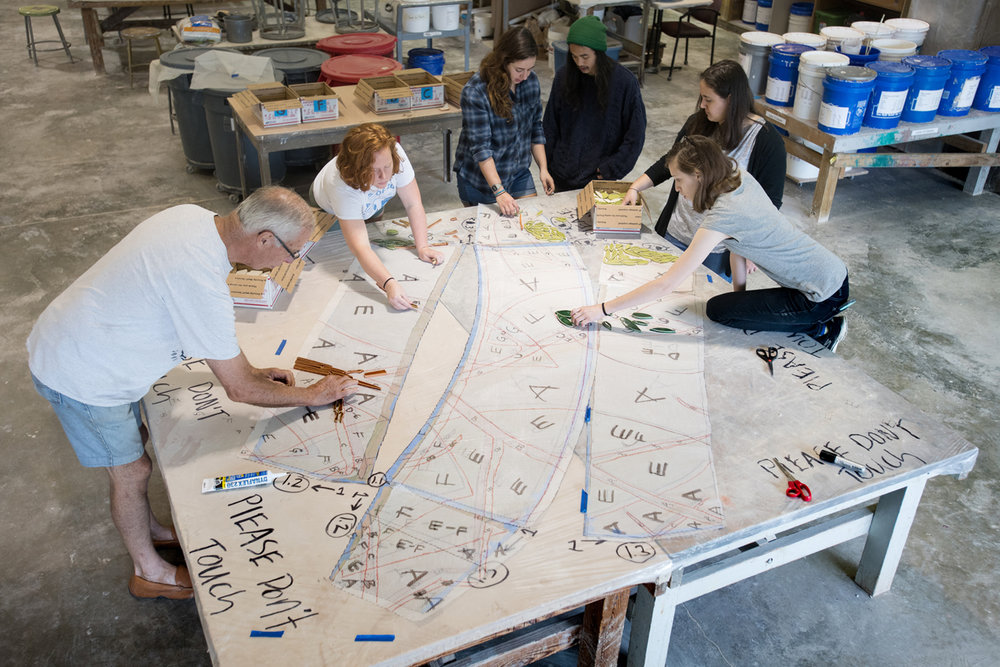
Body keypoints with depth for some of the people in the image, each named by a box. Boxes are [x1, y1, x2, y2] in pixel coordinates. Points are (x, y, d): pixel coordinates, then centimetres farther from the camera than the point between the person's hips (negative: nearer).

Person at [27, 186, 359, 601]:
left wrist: (250, 372, 6)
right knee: (132, 472, 8)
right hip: (81, 379, -9)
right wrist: (312, 395, -12)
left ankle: (148, 529, 49)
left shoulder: (194, 217, -9)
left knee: (136, 440, 25)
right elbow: (239, 389, -25)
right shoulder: (201, 281, -36)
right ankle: (148, 571, 32)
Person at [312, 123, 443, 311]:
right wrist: (389, 284, -68)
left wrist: (422, 247, -41)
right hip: (328, 212, -3)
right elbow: (360, 247, -54)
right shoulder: (342, 185, -48)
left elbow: (413, 204, -30)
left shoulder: (395, 154, -40)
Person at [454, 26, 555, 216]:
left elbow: (535, 127, 8)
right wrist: (499, 191, -29)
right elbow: (480, 146, -24)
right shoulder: (475, 92, -22)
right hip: (482, 178, -5)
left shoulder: (531, 81, -3)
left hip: (519, 173, 5)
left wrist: (543, 168, 0)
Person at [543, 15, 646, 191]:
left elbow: (635, 136, -6)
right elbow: (550, 127, 5)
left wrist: (612, 169, -10)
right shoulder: (564, 76, -4)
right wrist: (546, 166, 3)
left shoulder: (625, 82, -12)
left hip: (599, 179, -2)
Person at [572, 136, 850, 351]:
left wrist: (602, 309, -21)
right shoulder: (739, 177, -2)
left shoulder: (722, 217, -25)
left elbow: (665, 286, -25)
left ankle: (818, 327, 1)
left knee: (717, 309, -2)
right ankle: (823, 318, 13)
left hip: (823, 296, -8)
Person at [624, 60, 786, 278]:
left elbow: (770, 202, -12)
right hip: (676, 235, 5)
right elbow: (670, 161, 14)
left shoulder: (767, 141, -15)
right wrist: (636, 187, 2)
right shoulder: (698, 123, 1)